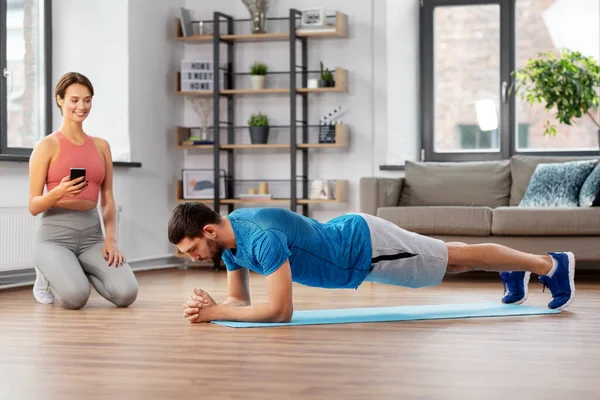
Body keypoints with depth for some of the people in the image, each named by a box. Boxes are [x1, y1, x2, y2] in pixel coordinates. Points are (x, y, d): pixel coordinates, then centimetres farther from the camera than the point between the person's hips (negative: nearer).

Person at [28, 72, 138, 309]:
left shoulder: (101, 146, 11)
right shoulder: (47, 146, -3)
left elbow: (108, 200, 11)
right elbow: (33, 206, -4)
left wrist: (110, 239, -5)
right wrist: (58, 193, -24)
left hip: (91, 234, 4)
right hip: (55, 234, -4)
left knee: (126, 294, -21)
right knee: (75, 296, -31)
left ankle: (81, 270, 12)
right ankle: (48, 276, 6)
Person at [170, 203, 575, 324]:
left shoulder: (263, 237, -37)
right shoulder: (230, 236, -9)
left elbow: (280, 310, -40)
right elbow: (239, 299, 1)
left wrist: (215, 312, -35)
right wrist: (208, 306, -20)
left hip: (367, 246, -8)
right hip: (350, 238, 8)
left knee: (458, 257, 8)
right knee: (447, 260, 28)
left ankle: (551, 264, 26)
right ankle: (514, 272, 51)